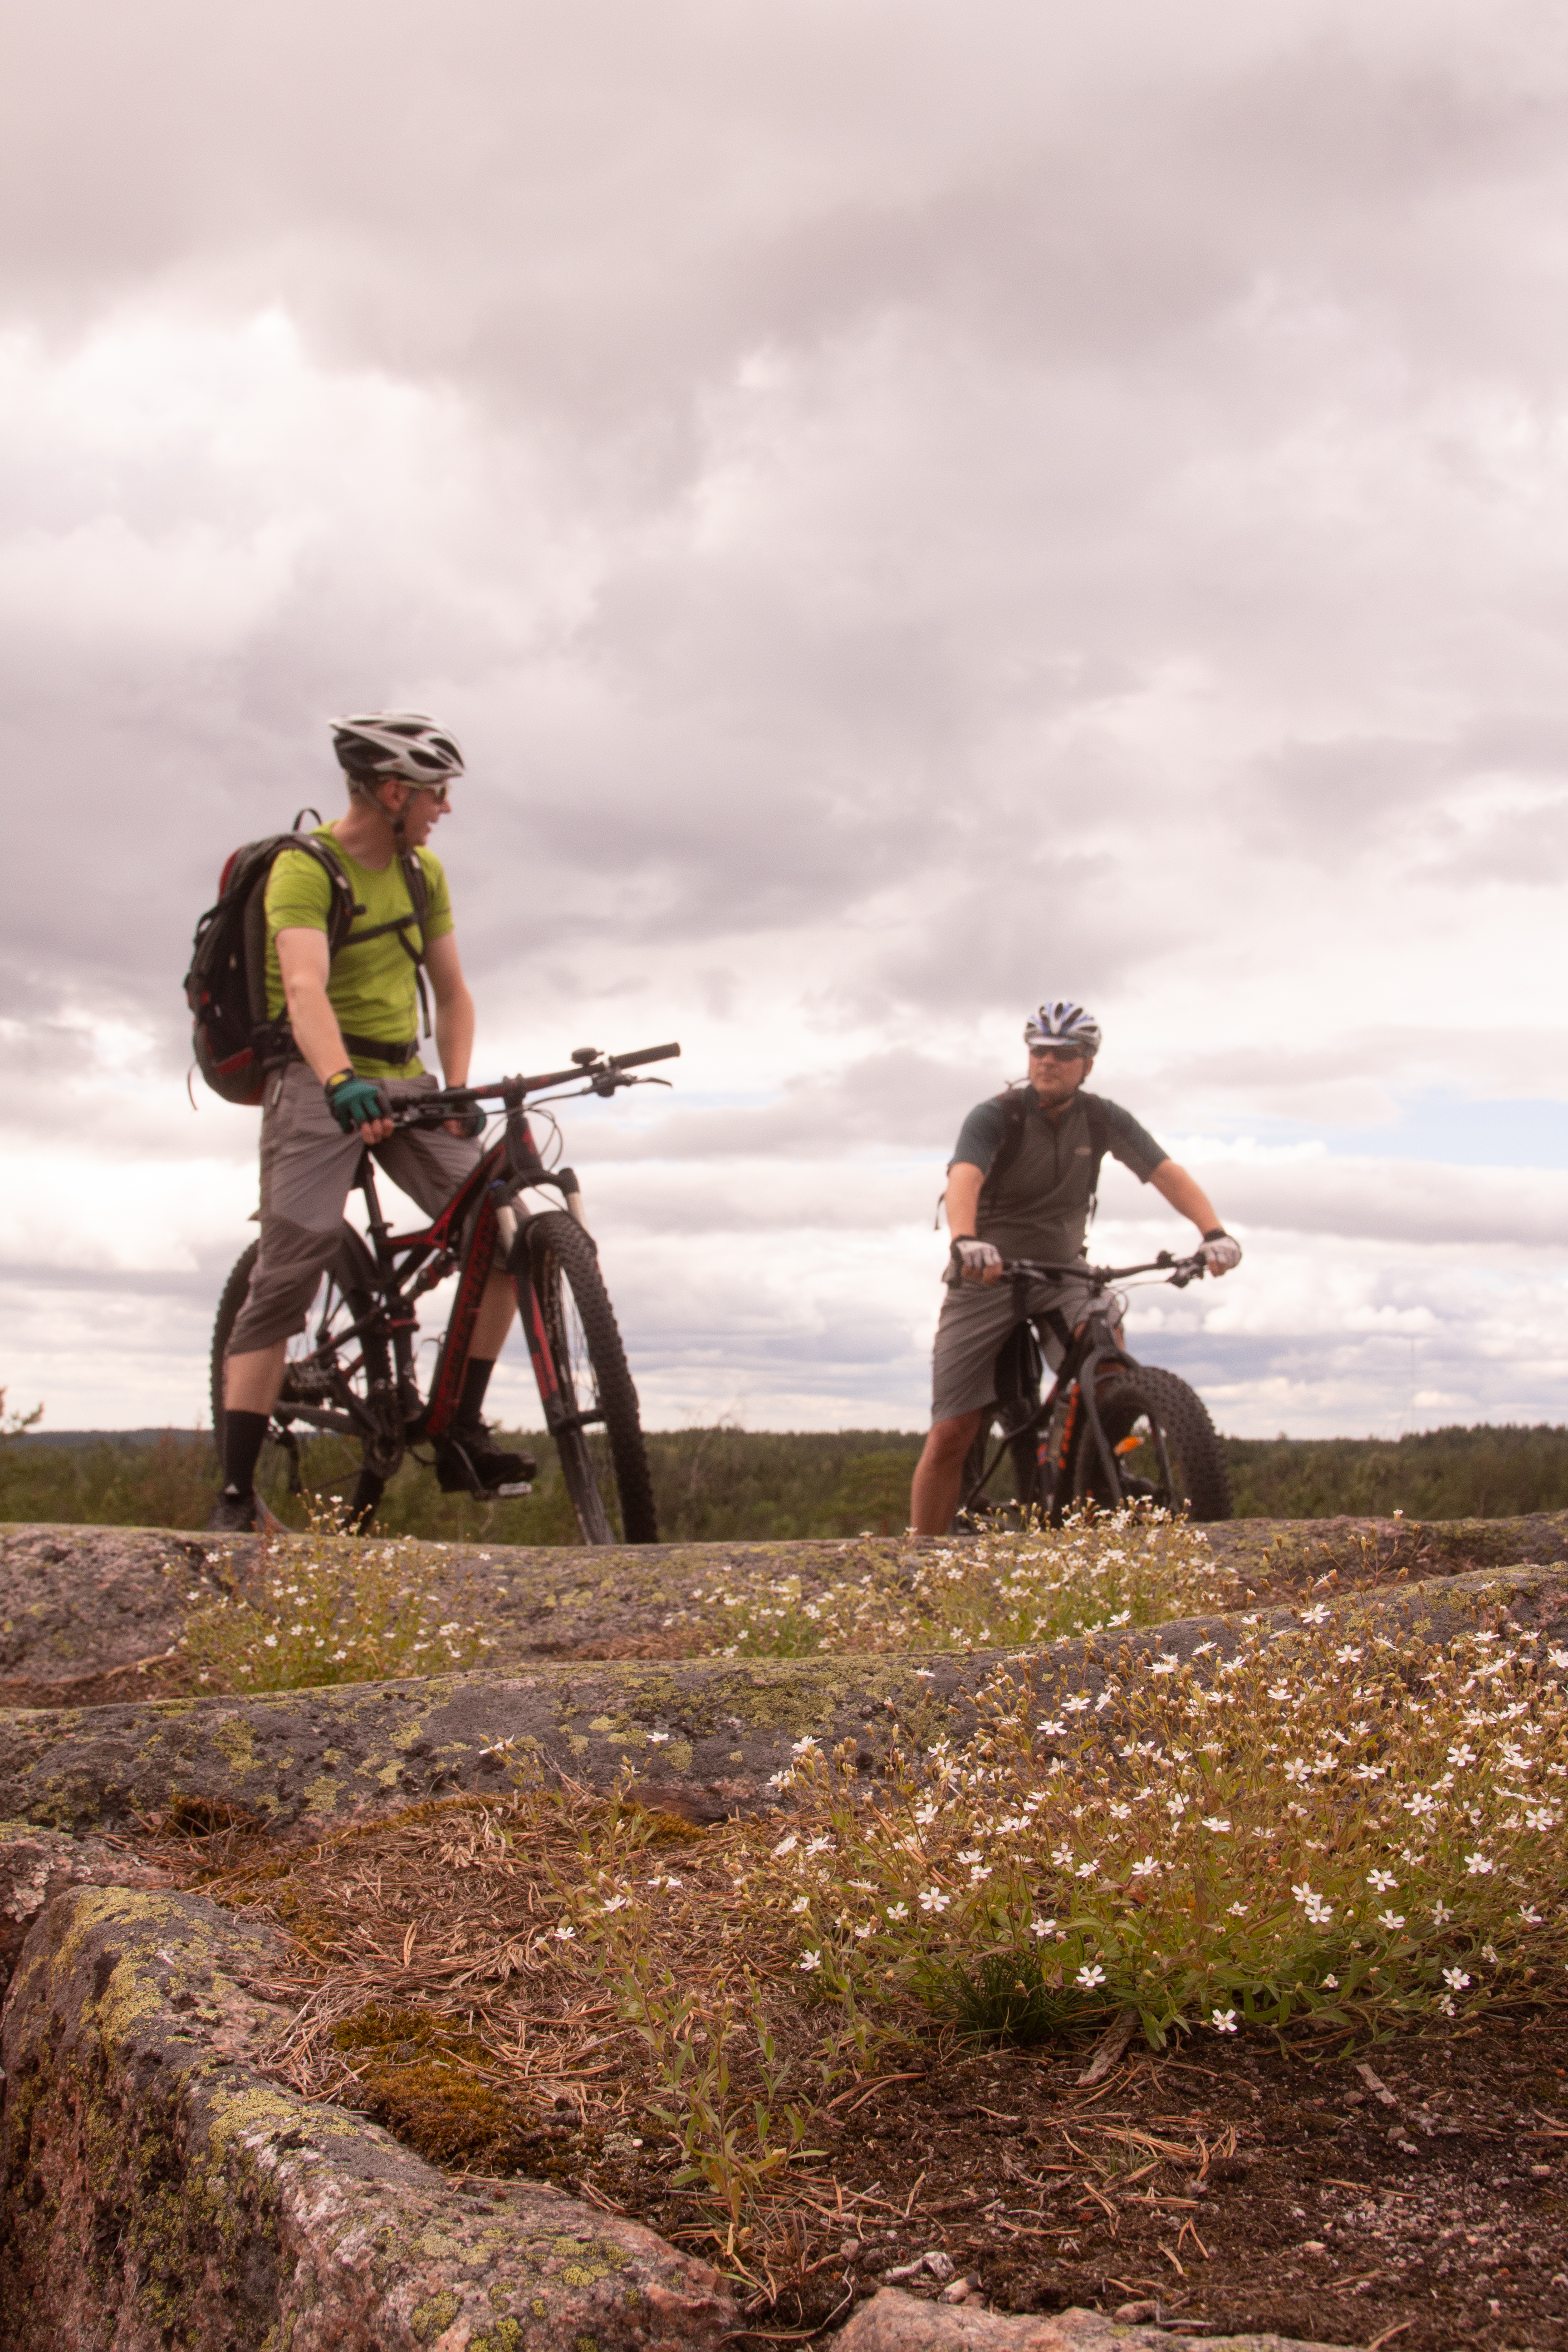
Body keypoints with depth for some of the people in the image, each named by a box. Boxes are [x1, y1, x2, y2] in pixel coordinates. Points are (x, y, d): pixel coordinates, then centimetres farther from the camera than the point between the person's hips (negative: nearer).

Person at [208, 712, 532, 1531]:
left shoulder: (422, 871, 9)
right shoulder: (304, 868, -13)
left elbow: (451, 993, 12)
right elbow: (305, 988, -30)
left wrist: (457, 1092, -4)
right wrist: (341, 1082, -47)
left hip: (402, 1079, 6)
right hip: (319, 1082, -6)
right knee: (287, 1274, -14)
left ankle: (460, 1434, -1)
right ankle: (235, 1495, -11)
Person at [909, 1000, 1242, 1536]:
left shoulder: (1103, 1119, -4)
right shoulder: (994, 1117, -16)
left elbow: (1165, 1172, -13)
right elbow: (964, 1180, -33)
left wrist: (1214, 1232, -31)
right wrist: (965, 1241, -55)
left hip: (1060, 1276, 3)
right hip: (986, 1277, -2)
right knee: (951, 1436, -8)